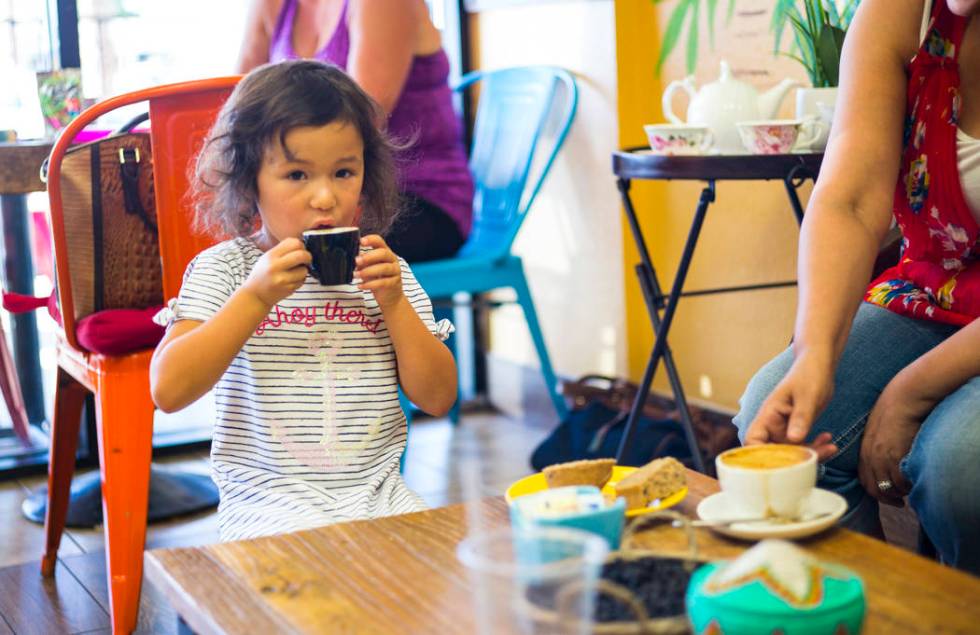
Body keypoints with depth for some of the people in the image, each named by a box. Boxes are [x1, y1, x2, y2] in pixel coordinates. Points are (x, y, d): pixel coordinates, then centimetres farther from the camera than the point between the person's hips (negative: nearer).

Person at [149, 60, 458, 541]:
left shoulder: (383, 269, 8)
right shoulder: (222, 269, -1)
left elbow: (437, 399, 4)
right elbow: (168, 390, -14)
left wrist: (393, 302, -8)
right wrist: (257, 295, -19)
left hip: (377, 495, 4)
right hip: (269, 501, -4)